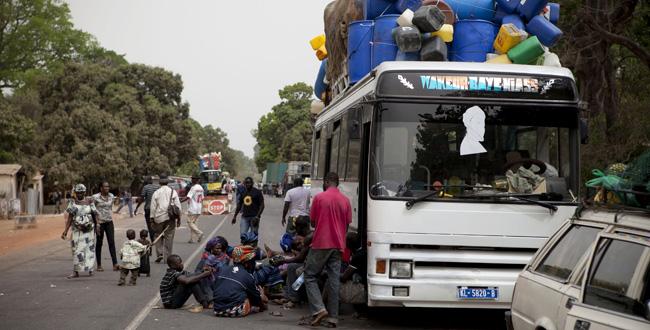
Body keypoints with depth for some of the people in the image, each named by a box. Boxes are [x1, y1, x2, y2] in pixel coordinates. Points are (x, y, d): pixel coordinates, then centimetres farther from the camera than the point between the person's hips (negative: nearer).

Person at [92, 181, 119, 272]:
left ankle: (115, 264, -9)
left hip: (109, 222, 4)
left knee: (112, 242, -4)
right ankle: (99, 265, 12)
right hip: (100, 222, -4)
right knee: (99, 243, 4)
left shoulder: (111, 196, 7)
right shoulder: (96, 197, -8)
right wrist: (96, 223, -12)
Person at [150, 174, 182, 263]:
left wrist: (152, 220, 5)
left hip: (159, 218, 0)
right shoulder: (173, 192, 3)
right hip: (170, 218, 0)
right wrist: (178, 218, 6)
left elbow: (153, 207, 0)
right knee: (169, 237, 4)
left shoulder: (156, 193, 1)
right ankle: (167, 257, 5)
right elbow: (178, 206, 1)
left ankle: (159, 253, 0)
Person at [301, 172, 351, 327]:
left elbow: (312, 222, 1)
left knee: (310, 276, 6)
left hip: (321, 244, -4)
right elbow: (347, 225, 10)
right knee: (334, 280, 5)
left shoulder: (319, 197, -5)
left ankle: (318, 309, -9)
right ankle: (333, 317, 5)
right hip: (338, 245, 4)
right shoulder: (345, 200, 6)